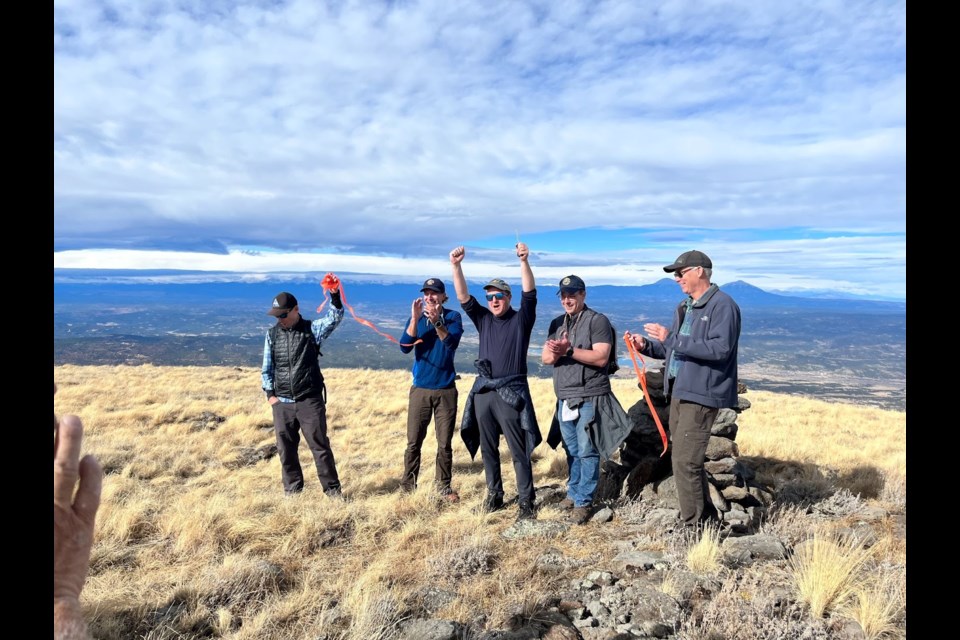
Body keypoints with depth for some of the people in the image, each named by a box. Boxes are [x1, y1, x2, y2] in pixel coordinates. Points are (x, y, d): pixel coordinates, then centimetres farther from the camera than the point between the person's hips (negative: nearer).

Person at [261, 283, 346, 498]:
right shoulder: (272, 335, 7)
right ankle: (292, 488, 26)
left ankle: (332, 488, 10)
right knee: (286, 448, 10)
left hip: (310, 400, -3)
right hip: (282, 403, 3)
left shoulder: (312, 329, -2)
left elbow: (335, 318, -19)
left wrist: (335, 295, -35)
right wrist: (270, 394, 3)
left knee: (320, 445, 0)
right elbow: (267, 368, 11)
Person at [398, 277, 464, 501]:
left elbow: (452, 344, -19)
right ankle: (408, 485, 14)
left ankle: (444, 485, 16)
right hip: (420, 389, 1)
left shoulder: (452, 316, -2)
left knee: (445, 443, 5)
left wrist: (437, 321, -34)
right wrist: (415, 318, -20)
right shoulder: (416, 318, 4)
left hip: (446, 390, -1)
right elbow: (405, 347, -10)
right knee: (413, 442, 3)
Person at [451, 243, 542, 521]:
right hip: (483, 392, 5)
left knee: (519, 450, -2)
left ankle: (526, 502, 6)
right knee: (488, 449, 12)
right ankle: (494, 495, 25)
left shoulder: (521, 320, 1)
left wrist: (524, 261, -28)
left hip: (511, 392, -4)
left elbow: (530, 294, -14)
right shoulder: (483, 319, 11)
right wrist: (457, 266, -12)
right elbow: (463, 297, 1)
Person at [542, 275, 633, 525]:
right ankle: (573, 493, 27)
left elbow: (601, 358, -16)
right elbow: (545, 357, 9)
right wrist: (554, 352, -14)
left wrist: (569, 350, -19)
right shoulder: (557, 323, 14)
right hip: (564, 398, 6)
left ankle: (584, 501, 6)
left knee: (587, 452, -2)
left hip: (590, 398, -6)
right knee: (572, 451, 15)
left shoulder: (598, 321, -6)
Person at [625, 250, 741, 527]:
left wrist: (671, 338, -24)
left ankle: (695, 524, 2)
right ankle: (705, 516, 29)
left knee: (685, 461, -10)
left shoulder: (723, 305, -10)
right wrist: (646, 345, 3)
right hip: (679, 391, 9)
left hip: (701, 394, -9)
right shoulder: (684, 307, 18)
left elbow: (720, 349, -23)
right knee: (681, 458, 15)